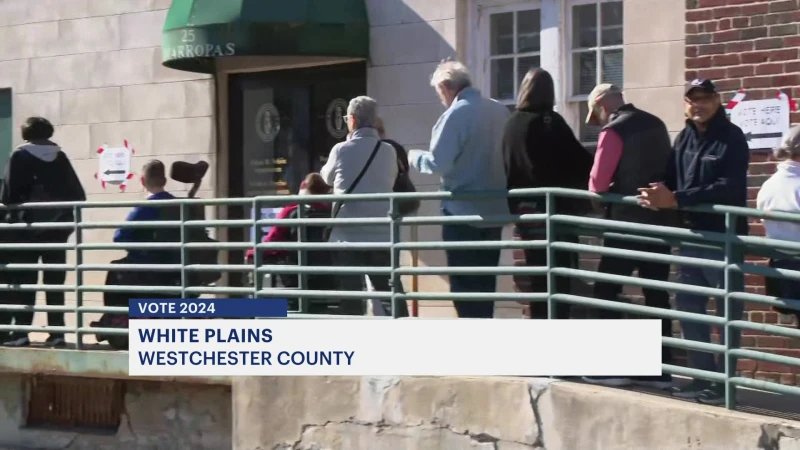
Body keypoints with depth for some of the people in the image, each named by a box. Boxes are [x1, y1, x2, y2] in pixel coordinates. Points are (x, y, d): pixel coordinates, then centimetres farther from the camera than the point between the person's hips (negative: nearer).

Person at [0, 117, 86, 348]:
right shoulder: (60, 157, 7)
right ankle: (57, 333, 2)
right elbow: (78, 194, 3)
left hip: (29, 227, -3)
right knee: (55, 282, 6)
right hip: (57, 227, 3)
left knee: (25, 281, 2)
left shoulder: (20, 156, -3)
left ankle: (21, 333, -3)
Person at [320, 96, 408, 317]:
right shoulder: (388, 152, 3)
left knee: (350, 295, 0)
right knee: (390, 293, 5)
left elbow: (327, 178, 15)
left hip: (347, 235, -2)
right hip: (381, 234, 2)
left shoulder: (341, 150, -3)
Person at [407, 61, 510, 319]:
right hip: (494, 210, 7)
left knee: (464, 284, 0)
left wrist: (415, 157, 2)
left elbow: (438, 163, -18)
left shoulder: (456, 115, -15)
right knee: (485, 282, 14)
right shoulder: (500, 111, 5)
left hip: (463, 211, -7)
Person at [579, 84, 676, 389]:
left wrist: (607, 189, 8)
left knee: (606, 291, 2)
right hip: (660, 220, 7)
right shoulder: (655, 124, 12)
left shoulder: (613, 131, -10)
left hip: (629, 222, -7)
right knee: (656, 294, 9)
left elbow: (597, 184, -12)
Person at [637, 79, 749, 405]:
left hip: (724, 238, -7)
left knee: (727, 313, -2)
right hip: (691, 235, 7)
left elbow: (729, 188, -22)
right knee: (689, 308, 10)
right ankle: (702, 377, 18)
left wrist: (675, 199, -27)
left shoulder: (732, 139, -10)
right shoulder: (684, 138, 12)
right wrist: (660, 195, -14)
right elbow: (672, 178, 12)